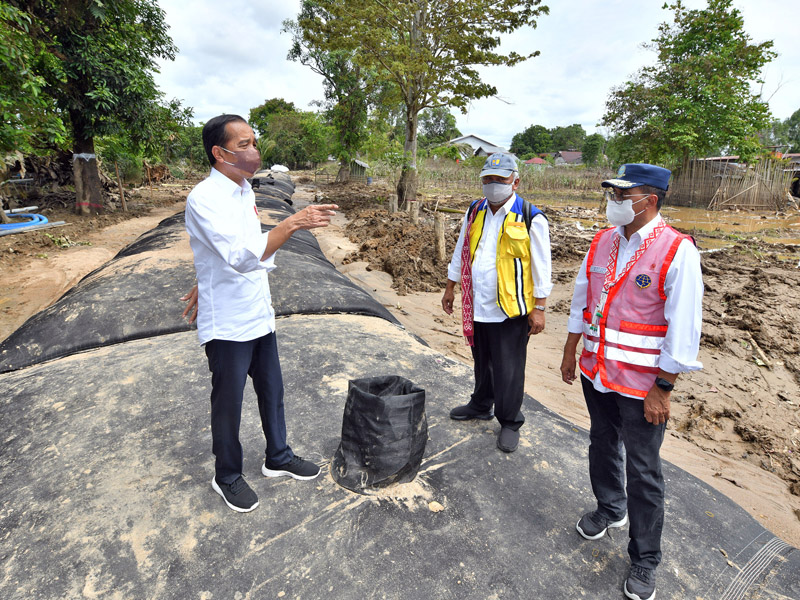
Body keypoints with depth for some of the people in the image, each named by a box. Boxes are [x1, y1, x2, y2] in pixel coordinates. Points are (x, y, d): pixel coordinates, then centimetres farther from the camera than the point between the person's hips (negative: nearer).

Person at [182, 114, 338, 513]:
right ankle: (227, 477, 34)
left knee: (271, 391, 19)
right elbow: (243, 257, -35)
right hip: (228, 325, -7)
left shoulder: (244, 189, 7)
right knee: (228, 403, 11)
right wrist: (292, 224, -41)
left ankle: (278, 457, 40)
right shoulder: (205, 199, -21)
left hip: (259, 315, 8)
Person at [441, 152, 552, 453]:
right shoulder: (475, 212, 7)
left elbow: (541, 268, -8)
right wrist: (450, 288, 15)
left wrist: (539, 308, -9)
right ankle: (481, 406, 43)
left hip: (511, 309, -5)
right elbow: (461, 252, 15)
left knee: (508, 370, 5)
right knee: (483, 362, 22)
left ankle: (510, 423, 25)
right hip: (477, 306, 5)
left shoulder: (531, 218, -10)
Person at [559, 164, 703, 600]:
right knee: (602, 445, 23)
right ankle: (610, 508, 50)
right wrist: (570, 352, 12)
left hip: (642, 383, -5)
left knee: (643, 471, 8)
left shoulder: (677, 251, -16)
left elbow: (683, 328, -16)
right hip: (596, 371, 6)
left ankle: (644, 560, 29)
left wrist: (662, 388, -16)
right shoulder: (602, 242, 3)